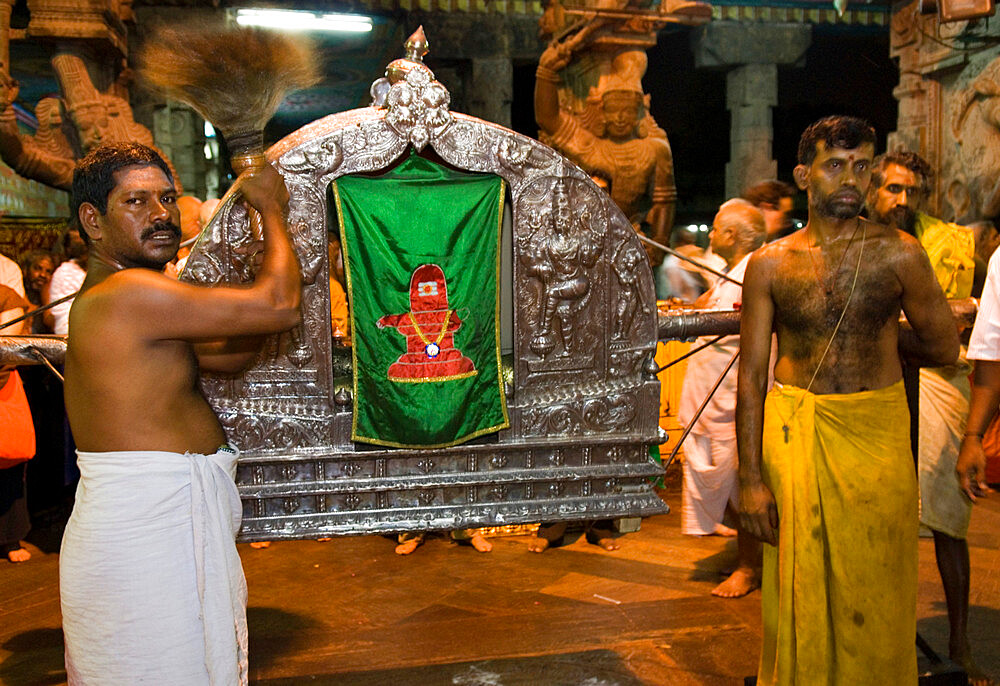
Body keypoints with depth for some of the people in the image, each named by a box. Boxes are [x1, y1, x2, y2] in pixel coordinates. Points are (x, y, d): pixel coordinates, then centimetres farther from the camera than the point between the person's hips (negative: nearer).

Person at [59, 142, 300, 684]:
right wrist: (272, 209, -4)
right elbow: (279, 308, -21)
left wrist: (274, 233, 10)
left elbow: (228, 353, 14)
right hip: (145, 534, -11)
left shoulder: (100, 300, 14)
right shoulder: (129, 293, -19)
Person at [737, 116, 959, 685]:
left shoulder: (899, 253, -2)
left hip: (878, 430, 0)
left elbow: (944, 348, 9)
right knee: (799, 590, 9)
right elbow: (751, 374, -2)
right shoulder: (769, 264, 0)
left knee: (873, 588, 8)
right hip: (793, 432, 0)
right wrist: (751, 479, -6)